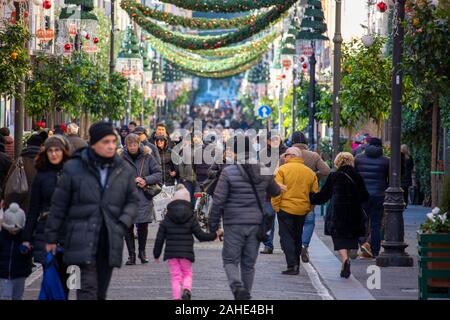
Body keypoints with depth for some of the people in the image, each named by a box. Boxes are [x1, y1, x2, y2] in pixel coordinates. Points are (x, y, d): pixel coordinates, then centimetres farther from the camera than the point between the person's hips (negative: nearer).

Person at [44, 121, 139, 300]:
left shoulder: (124, 171, 7)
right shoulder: (74, 168, -2)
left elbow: (133, 201, 14)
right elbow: (59, 205, 4)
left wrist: (123, 224, -5)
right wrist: (51, 237, 7)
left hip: (110, 242, 4)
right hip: (82, 241, -4)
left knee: (101, 291, 11)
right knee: (88, 288, -14)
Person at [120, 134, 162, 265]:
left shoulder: (147, 156, 3)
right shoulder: (121, 158, 1)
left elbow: (158, 174, 5)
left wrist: (146, 180, -11)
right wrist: (132, 181, -13)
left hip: (144, 196, 0)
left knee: (143, 224, -2)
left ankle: (142, 251, 18)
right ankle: (131, 255, 6)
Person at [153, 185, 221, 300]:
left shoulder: (166, 220, 2)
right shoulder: (191, 219, -1)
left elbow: (159, 239, 3)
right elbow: (201, 235, -1)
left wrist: (156, 254, 12)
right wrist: (214, 235, 13)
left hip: (171, 252, 1)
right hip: (186, 252, 0)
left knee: (175, 276, 7)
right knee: (187, 273, 13)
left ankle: (176, 297, -5)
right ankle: (186, 289, -15)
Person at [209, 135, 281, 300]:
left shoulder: (228, 172, -11)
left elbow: (218, 201, -11)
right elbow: (275, 192, 21)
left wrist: (213, 225, -2)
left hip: (234, 224, -4)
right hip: (256, 224, 4)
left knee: (230, 260, 5)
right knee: (249, 263, 13)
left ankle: (238, 286, -19)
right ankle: (246, 294, 18)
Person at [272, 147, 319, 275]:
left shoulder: (283, 170, -7)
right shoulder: (310, 172, 7)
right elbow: (315, 193, 9)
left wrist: (276, 207, -5)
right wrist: (309, 207, 16)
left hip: (285, 208, -5)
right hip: (302, 210, 5)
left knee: (286, 237, -1)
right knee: (297, 237, 17)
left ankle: (292, 265, -13)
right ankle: (296, 266, 21)